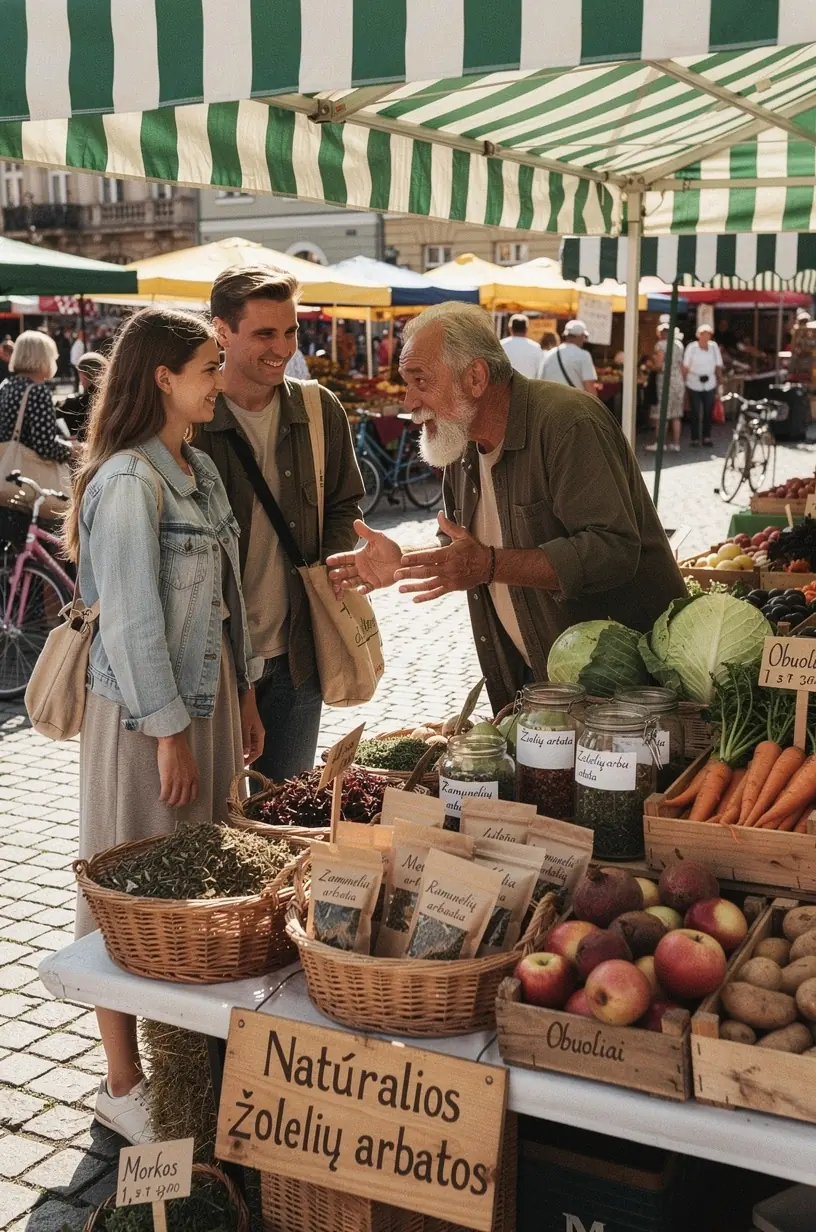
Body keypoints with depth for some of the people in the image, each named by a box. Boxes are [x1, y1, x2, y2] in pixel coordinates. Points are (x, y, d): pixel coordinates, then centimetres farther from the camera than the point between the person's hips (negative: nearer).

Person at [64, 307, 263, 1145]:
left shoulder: (199, 469, 9)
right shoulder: (127, 482, -18)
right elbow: (130, 620, -19)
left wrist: (243, 695, 14)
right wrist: (169, 732, -16)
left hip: (207, 692, 8)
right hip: (144, 709, -8)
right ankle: (123, 1086, 17)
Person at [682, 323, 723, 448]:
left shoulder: (714, 346, 0)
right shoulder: (691, 347, -8)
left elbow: (718, 366, 5)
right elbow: (685, 367, -7)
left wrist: (720, 381, 4)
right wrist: (683, 381, -10)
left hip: (710, 384, 3)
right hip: (694, 384, -3)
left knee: (709, 412, 6)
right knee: (695, 413, 1)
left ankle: (707, 437, 19)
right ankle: (695, 439, 10)